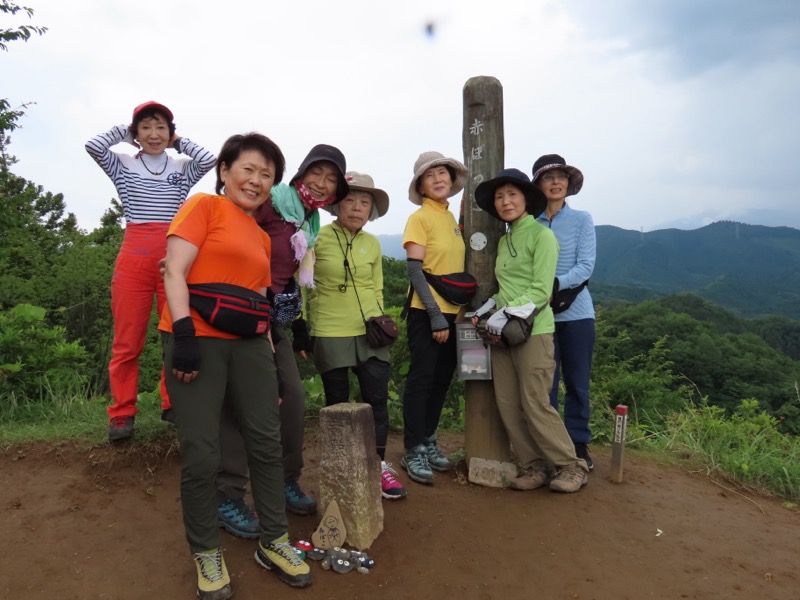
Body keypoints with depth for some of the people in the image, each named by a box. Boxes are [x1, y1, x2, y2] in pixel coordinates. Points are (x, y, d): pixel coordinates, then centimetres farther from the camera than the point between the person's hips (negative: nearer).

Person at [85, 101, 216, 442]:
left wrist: (179, 142, 12)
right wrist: (123, 131, 12)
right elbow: (93, 145, -4)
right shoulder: (123, 164, 13)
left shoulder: (183, 167, 14)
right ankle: (122, 414, 9)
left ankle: (173, 405, 14)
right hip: (134, 256, 0)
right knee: (127, 341, 1)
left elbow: (209, 160, -4)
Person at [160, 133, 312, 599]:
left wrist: (270, 357, 14)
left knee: (268, 441, 7)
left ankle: (273, 542, 24)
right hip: (197, 340, -6)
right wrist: (184, 333, -20)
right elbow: (175, 272, -9)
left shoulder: (261, 237, 18)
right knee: (202, 454, -2)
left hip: (247, 343, 7)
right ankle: (207, 553, 19)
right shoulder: (204, 206, 0)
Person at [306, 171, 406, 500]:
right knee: (337, 402, 8)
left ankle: (379, 466, 17)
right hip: (330, 334, -3)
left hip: (369, 333, 4)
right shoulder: (318, 237, -5)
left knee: (377, 398, 2)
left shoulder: (373, 244, 9)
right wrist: (305, 326, 1)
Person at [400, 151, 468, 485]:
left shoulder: (452, 218, 13)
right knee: (422, 379, -1)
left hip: (451, 312, 7)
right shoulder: (419, 218, -7)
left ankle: (428, 442, 26)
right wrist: (435, 314, -17)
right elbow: (414, 270, -13)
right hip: (426, 313, -7)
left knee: (442, 379, 12)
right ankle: (413, 451, 12)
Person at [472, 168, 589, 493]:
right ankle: (534, 466, 17)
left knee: (535, 404, -6)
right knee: (508, 405, 5)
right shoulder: (504, 240, 17)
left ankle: (571, 466, 12)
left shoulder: (541, 235, -5)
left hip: (533, 330, -7)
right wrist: (485, 311, 3)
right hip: (502, 332, 7)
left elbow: (541, 290, -12)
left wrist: (506, 314, -17)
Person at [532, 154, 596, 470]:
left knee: (577, 382, 8)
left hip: (576, 311, 0)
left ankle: (578, 444, 23)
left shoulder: (581, 220, 3)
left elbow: (585, 266, -7)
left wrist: (555, 285, -21)